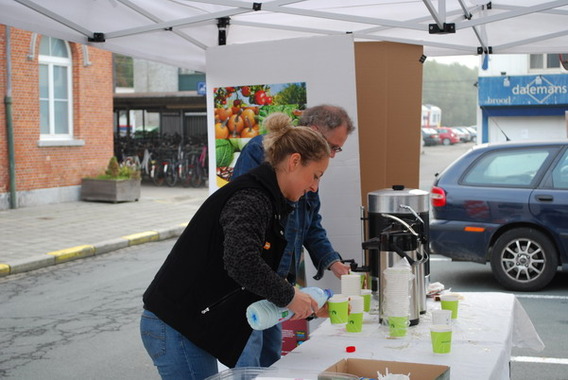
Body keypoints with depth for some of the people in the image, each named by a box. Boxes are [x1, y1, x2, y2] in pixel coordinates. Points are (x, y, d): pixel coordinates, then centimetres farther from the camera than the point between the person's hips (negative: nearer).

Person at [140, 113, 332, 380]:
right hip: (175, 327, -10)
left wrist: (302, 304, 3)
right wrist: (288, 296, -23)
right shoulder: (250, 200, -19)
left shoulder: (265, 199, 12)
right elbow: (242, 262, -37)